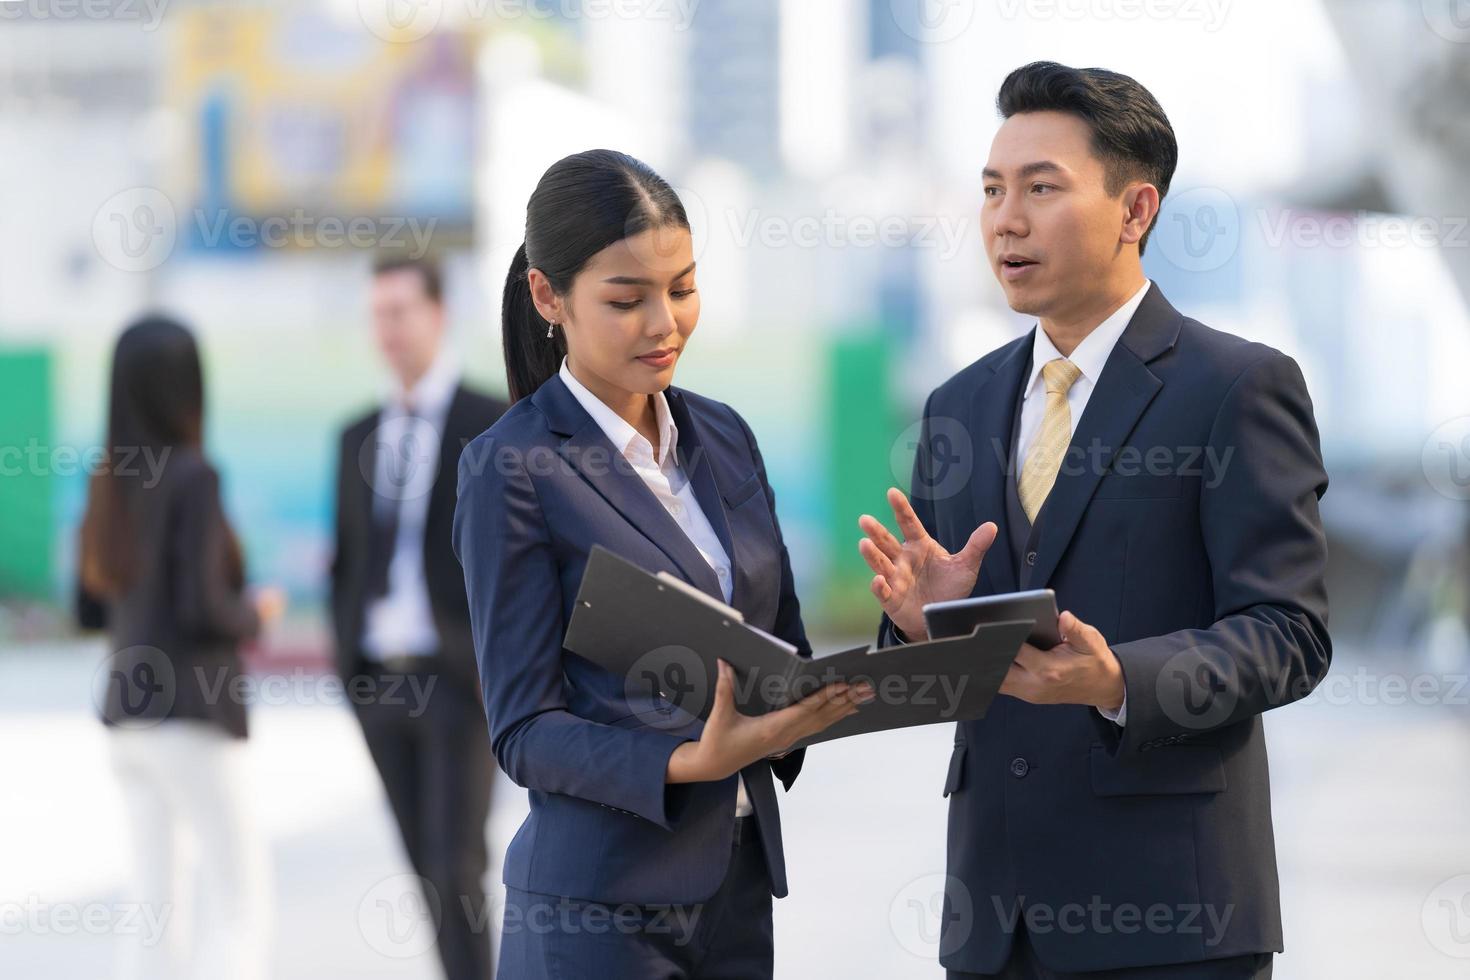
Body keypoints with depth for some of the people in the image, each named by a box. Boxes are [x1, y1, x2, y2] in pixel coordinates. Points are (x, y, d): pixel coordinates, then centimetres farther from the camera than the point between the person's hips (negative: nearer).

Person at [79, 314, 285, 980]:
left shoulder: (110, 480, 7)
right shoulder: (193, 478, -16)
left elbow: (94, 608, 15)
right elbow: (204, 612, -22)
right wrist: (256, 613, -2)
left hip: (129, 711, 8)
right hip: (192, 719, -8)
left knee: (157, 899, 11)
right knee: (240, 907, -3)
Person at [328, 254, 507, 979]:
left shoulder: (496, 425, -4)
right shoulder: (359, 436, 13)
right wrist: (346, 668, 8)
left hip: (460, 680, -5)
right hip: (382, 677, 5)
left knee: (454, 869, -12)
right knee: (427, 865, 8)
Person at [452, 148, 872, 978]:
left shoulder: (723, 436, 11)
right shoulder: (512, 471, -8)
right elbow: (525, 730, -10)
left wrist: (829, 694, -7)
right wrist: (690, 763, -25)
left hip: (739, 885, 6)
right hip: (602, 905, -6)